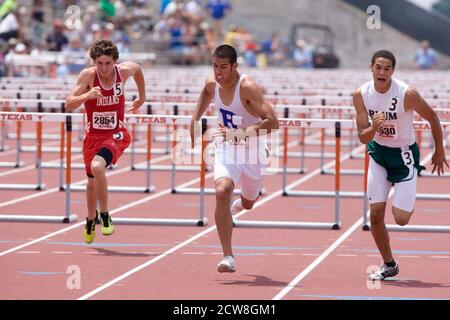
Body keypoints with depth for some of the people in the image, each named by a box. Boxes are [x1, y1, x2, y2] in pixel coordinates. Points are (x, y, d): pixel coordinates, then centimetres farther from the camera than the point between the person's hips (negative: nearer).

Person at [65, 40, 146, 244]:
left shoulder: (125, 70, -12)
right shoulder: (88, 75, -16)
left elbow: (137, 69, 15)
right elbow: (69, 105, -21)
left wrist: (142, 97, 23)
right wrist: (87, 96, -39)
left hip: (116, 134, -2)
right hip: (93, 135, 2)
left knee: (97, 166, -31)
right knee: (92, 181, 16)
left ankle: (105, 216, -14)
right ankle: (91, 220, 46)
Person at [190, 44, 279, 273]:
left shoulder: (248, 88, -25)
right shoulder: (212, 84, -8)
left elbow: (272, 122, -34)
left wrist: (239, 133, -40)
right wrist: (195, 119, 18)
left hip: (252, 151, -2)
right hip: (226, 150, 2)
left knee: (248, 203, 19)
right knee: (222, 192, -26)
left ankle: (240, 204, 63)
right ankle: (228, 258, -25)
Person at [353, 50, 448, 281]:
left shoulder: (407, 94, -23)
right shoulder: (361, 95, -12)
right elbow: (362, 137, -9)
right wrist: (374, 127, -32)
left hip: (404, 154, -3)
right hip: (378, 152, 3)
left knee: (401, 218, -9)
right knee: (375, 214, -4)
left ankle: (409, 201, 30)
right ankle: (389, 265, 16)